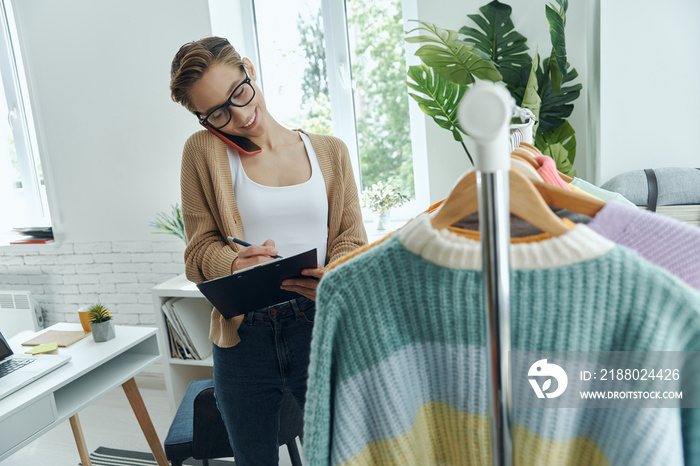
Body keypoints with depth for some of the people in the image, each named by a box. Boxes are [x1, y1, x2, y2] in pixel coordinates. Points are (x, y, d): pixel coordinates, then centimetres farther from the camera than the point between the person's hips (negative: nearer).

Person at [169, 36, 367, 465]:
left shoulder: (330, 151, 5)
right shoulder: (203, 151, 0)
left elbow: (351, 238, 4)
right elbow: (200, 248, 0)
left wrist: (334, 277, -18)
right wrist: (235, 264, -23)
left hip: (320, 328, 1)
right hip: (243, 337, 0)